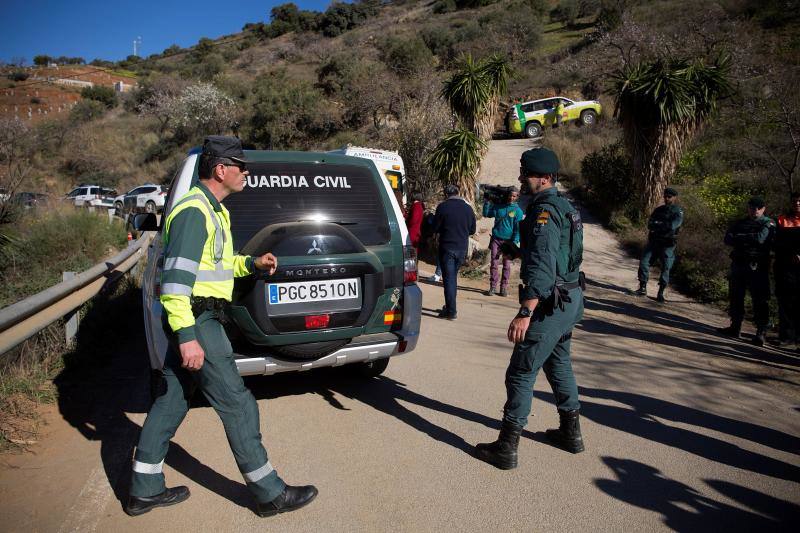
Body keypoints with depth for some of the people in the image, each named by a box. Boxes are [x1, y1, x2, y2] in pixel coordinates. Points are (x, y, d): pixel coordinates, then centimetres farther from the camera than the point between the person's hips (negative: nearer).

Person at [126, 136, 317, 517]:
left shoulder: (211, 210, 15)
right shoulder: (194, 211, -17)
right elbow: (176, 278, -24)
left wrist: (252, 264, 10)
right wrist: (186, 337, -27)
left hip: (191, 321, 10)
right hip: (196, 321, -10)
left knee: (170, 401, 16)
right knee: (236, 403, -3)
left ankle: (144, 491, 29)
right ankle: (269, 493, 8)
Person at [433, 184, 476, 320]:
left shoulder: (443, 207, -9)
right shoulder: (468, 208, 6)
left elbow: (436, 228, -5)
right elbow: (472, 229, 12)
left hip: (447, 247, -5)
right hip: (462, 248, 5)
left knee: (448, 279, -1)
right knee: (453, 277, 18)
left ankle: (451, 311, -2)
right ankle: (450, 307, 25)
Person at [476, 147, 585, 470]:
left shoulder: (544, 212, -19)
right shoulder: (564, 207, 14)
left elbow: (541, 268, -29)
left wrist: (525, 313, -32)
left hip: (550, 306, -10)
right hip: (571, 300, 11)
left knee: (521, 373, -4)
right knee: (559, 364, 23)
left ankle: (506, 448, 3)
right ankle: (571, 432, 36)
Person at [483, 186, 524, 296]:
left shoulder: (518, 211, 1)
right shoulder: (498, 207, 8)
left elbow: (518, 229, -2)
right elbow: (486, 213, 8)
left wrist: (514, 242, -11)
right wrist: (487, 202, -4)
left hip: (508, 241, -1)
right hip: (496, 239, 1)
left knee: (506, 265, 3)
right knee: (493, 263, -1)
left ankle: (504, 287, 9)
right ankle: (492, 286, 3)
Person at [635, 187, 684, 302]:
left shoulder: (678, 212, -3)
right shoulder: (658, 209, 11)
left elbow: (672, 226, -20)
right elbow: (649, 224, -1)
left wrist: (657, 224, -12)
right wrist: (663, 226, -18)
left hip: (667, 245, -4)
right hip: (653, 241, 4)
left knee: (666, 268, -3)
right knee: (643, 262, -7)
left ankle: (661, 293, 6)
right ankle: (643, 288, 3)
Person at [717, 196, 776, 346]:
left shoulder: (768, 224, 2)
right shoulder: (739, 223, 15)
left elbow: (760, 238, -17)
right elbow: (728, 239, 0)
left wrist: (740, 238, -4)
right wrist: (750, 240, -12)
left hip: (757, 267, -5)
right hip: (738, 265, 5)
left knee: (760, 300, -5)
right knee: (735, 297, 10)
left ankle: (761, 332, -2)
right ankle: (735, 327, 20)